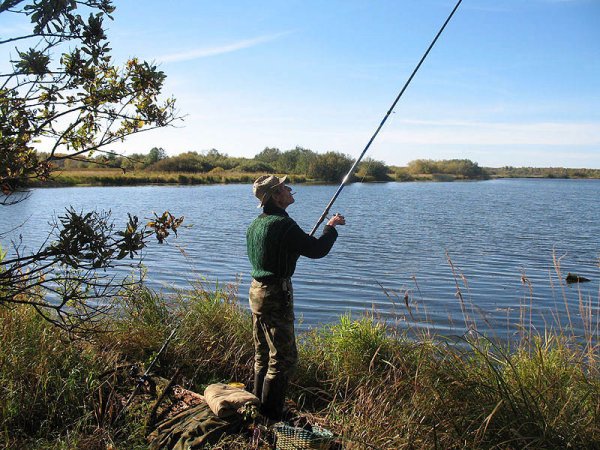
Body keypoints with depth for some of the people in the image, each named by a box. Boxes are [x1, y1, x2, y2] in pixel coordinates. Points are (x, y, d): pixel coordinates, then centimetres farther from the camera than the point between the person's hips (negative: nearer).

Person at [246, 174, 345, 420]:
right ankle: (271, 416, 6)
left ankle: (258, 406, 30)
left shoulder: (256, 224, 10)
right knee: (283, 358, 0)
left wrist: (298, 245, 28)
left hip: (256, 290, 10)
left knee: (263, 355, 19)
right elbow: (317, 250, -14)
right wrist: (332, 226, 2)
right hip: (276, 295, -9)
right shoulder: (283, 224, -18)